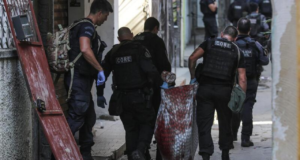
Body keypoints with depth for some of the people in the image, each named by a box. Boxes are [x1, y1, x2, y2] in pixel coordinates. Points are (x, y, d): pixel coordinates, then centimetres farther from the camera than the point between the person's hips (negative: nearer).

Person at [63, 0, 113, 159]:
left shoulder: (85, 26, 20)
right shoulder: (87, 27, -12)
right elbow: (85, 49, -28)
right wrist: (100, 70, -21)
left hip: (83, 78, 11)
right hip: (79, 78, -11)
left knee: (89, 117, 14)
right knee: (76, 117, -13)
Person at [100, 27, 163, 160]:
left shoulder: (112, 53, 9)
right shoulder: (139, 50, -6)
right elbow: (151, 71, -15)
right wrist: (160, 83, 0)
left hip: (121, 98, 4)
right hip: (139, 96, -4)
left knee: (130, 129, 13)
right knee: (147, 123, 8)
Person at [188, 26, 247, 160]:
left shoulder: (209, 43, 9)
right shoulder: (237, 51, 9)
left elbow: (192, 58, -3)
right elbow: (242, 79, 3)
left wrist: (193, 77, 7)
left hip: (205, 88, -1)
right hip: (224, 89, 1)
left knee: (204, 124, 0)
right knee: (225, 123, 18)